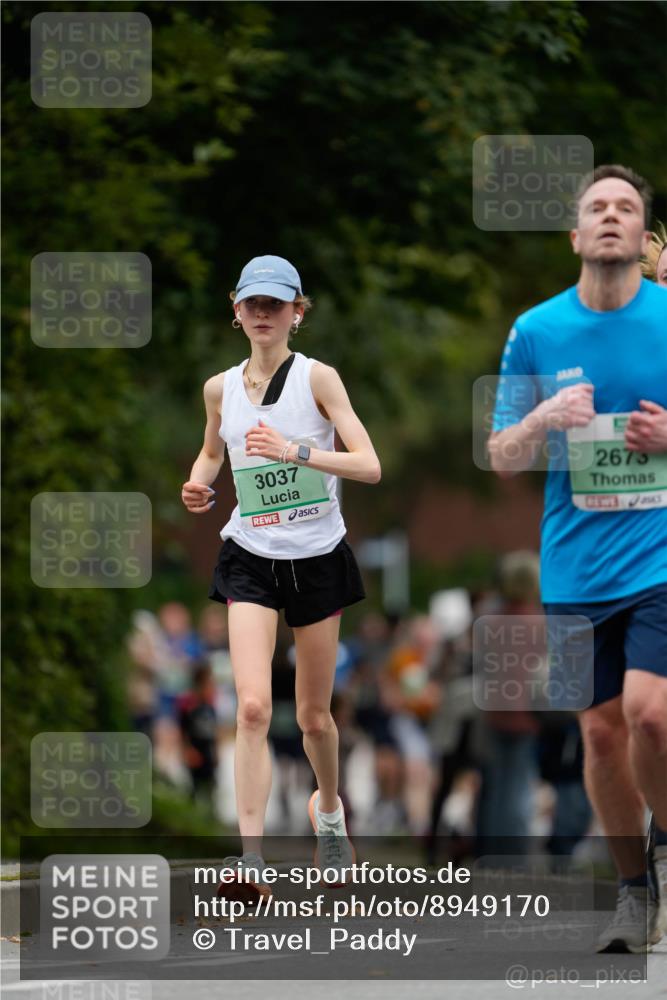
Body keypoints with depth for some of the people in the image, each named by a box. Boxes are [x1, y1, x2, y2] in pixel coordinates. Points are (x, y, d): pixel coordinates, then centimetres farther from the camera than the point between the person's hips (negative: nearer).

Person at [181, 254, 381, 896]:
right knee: (253, 706, -19)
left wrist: (296, 450, -29)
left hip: (317, 559, -1)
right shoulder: (220, 388, 4)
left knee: (313, 716, 11)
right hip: (251, 560, 1)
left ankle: (328, 807, 43)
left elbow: (369, 465, -16)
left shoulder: (317, 377, -7)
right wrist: (198, 483, 2)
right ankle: (251, 858, -22)